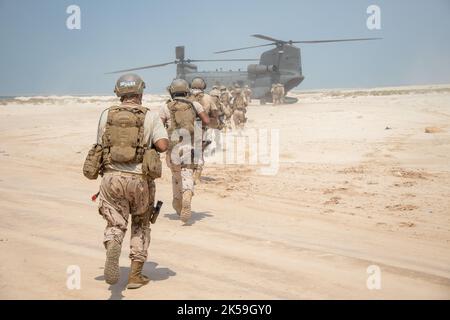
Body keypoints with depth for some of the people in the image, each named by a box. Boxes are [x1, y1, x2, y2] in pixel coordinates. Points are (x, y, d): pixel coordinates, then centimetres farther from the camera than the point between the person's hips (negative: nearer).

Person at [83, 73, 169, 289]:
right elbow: (163, 145, -12)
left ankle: (112, 245, -26)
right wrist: (150, 145, 9)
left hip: (112, 177, 1)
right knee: (141, 225, 18)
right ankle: (136, 275, 16)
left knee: (115, 225, 10)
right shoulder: (150, 116, -1)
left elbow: (100, 146, 12)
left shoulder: (107, 115, 7)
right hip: (139, 179, -1)